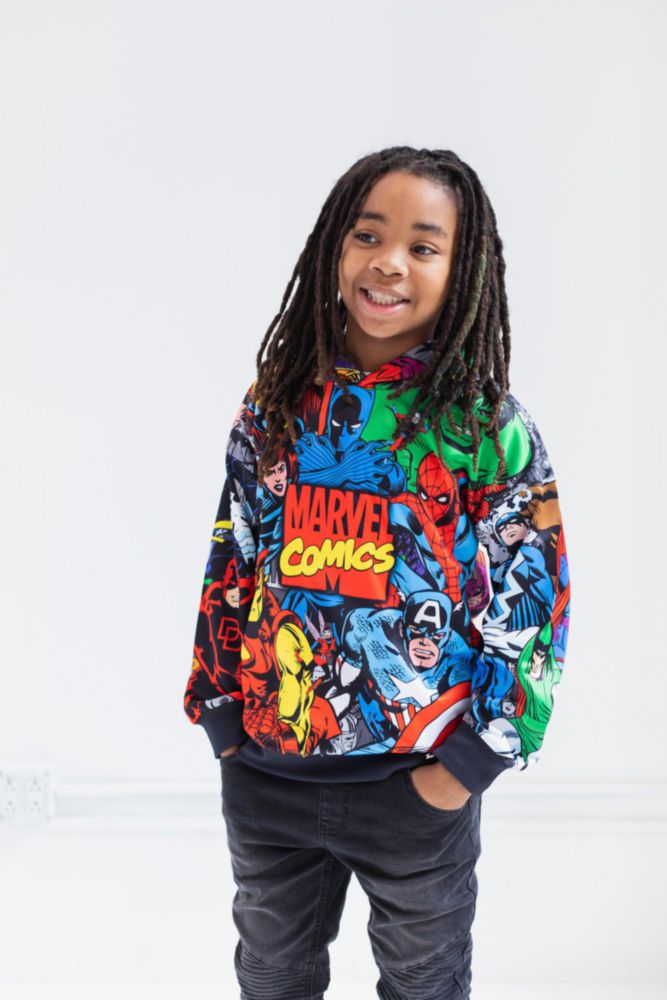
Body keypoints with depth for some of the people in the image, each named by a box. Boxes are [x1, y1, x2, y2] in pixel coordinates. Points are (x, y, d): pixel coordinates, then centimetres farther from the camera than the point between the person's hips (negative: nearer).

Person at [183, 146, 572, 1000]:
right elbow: (230, 567, 6)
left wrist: (465, 766, -12)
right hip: (263, 779, 3)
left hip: (422, 788, -3)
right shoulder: (274, 408, -1)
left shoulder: (488, 426, -11)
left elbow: (535, 604, -9)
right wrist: (222, 719, 3)